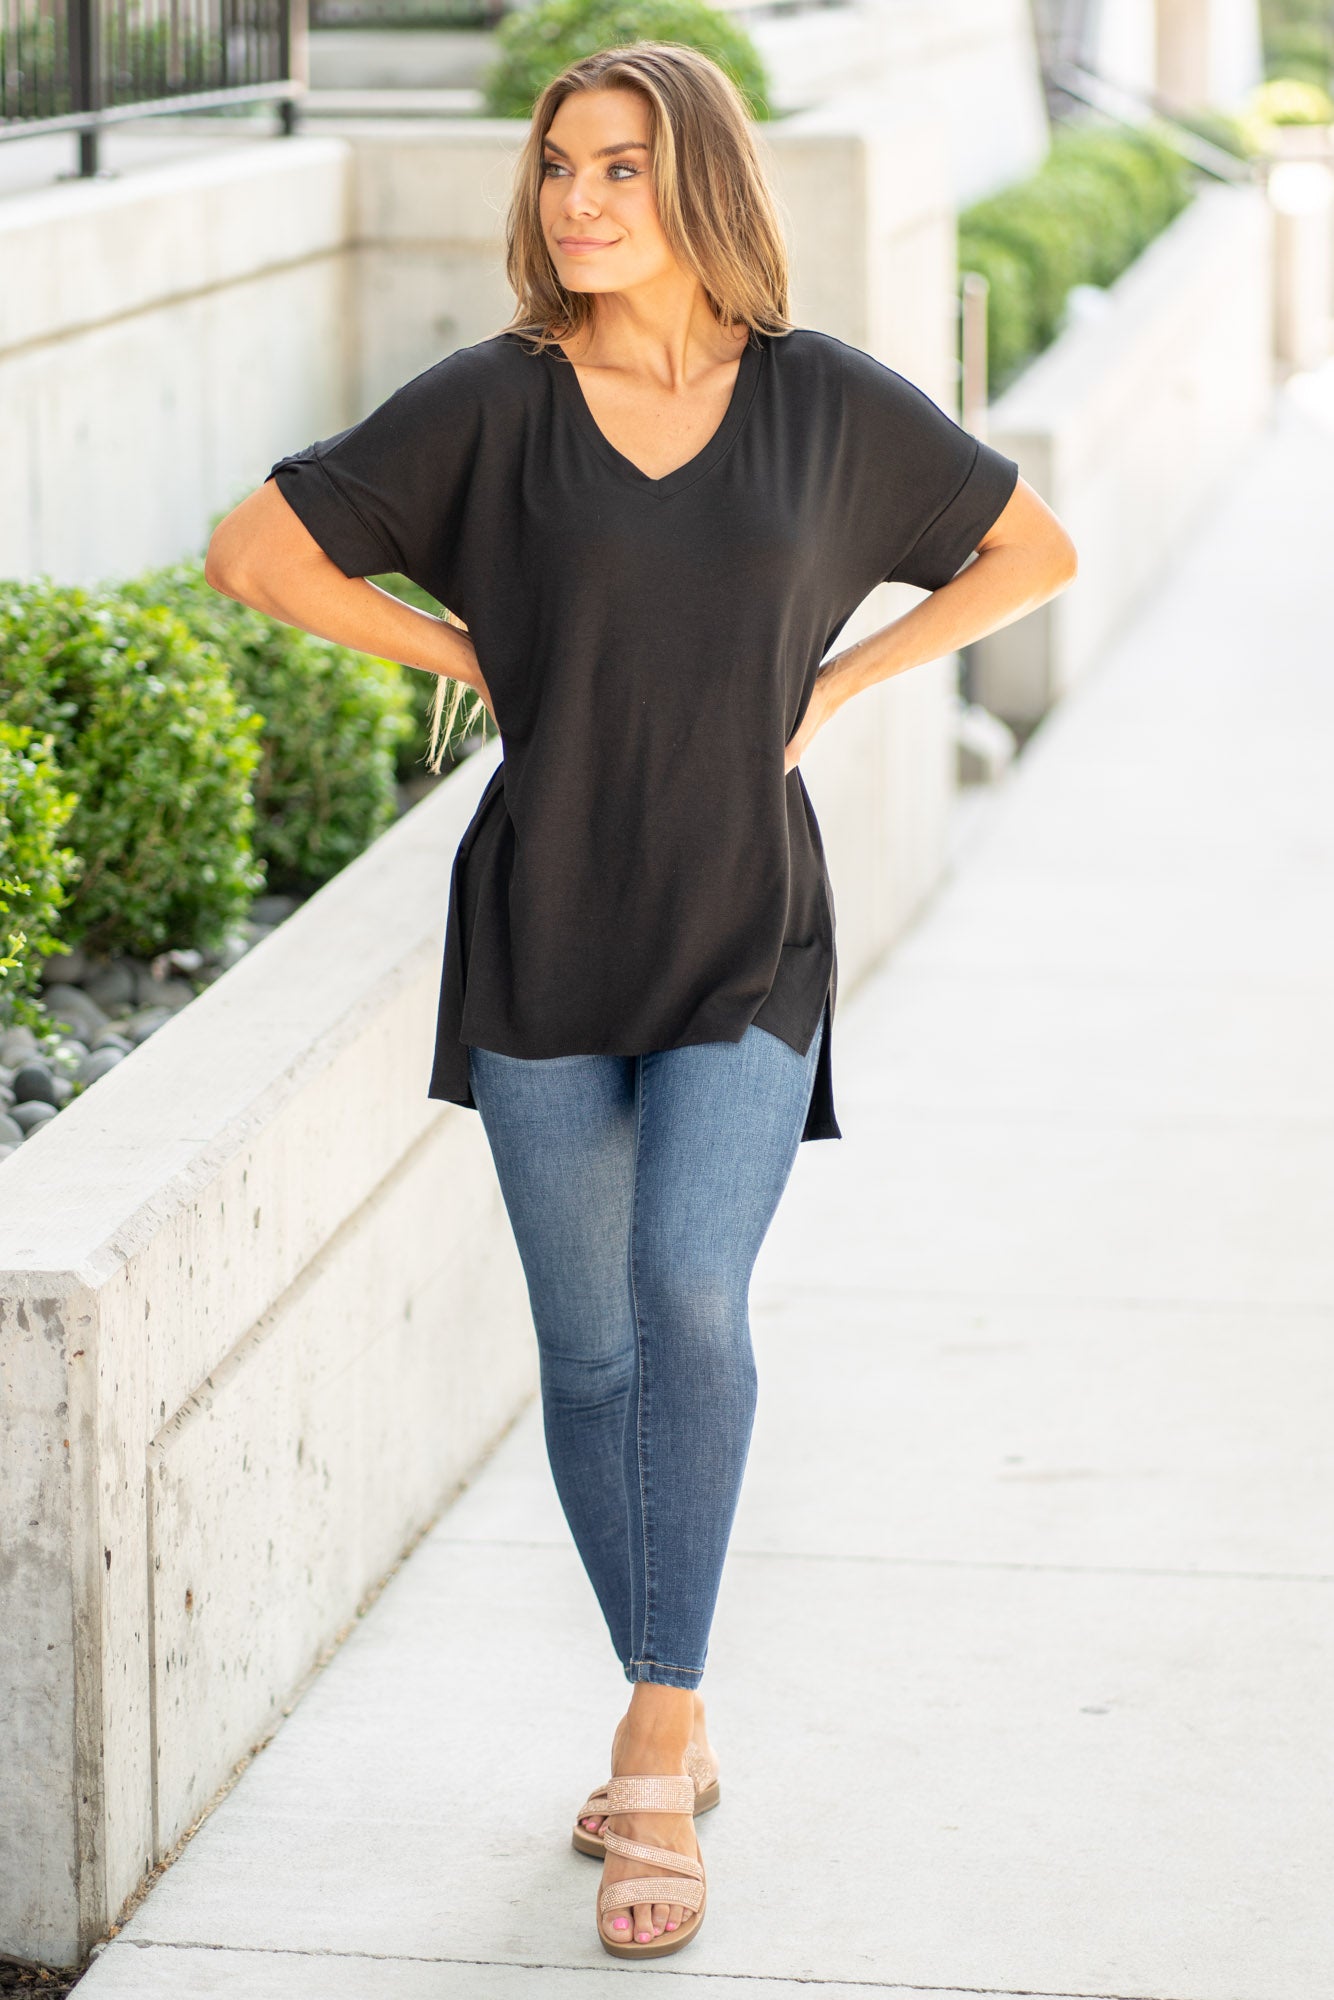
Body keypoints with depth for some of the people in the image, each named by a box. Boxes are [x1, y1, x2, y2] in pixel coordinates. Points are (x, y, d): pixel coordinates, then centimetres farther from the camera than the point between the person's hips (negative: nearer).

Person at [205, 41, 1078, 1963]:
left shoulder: (828, 402, 0)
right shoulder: (489, 406, -3)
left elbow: (1035, 548, 12)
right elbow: (254, 548, 2)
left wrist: (832, 679, 2)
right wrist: (480, 661, -2)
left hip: (745, 950, -1)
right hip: (542, 946, 1)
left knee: (690, 1295, -20)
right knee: (591, 1350, 7)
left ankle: (655, 1751, -14)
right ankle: (675, 1742, 24)